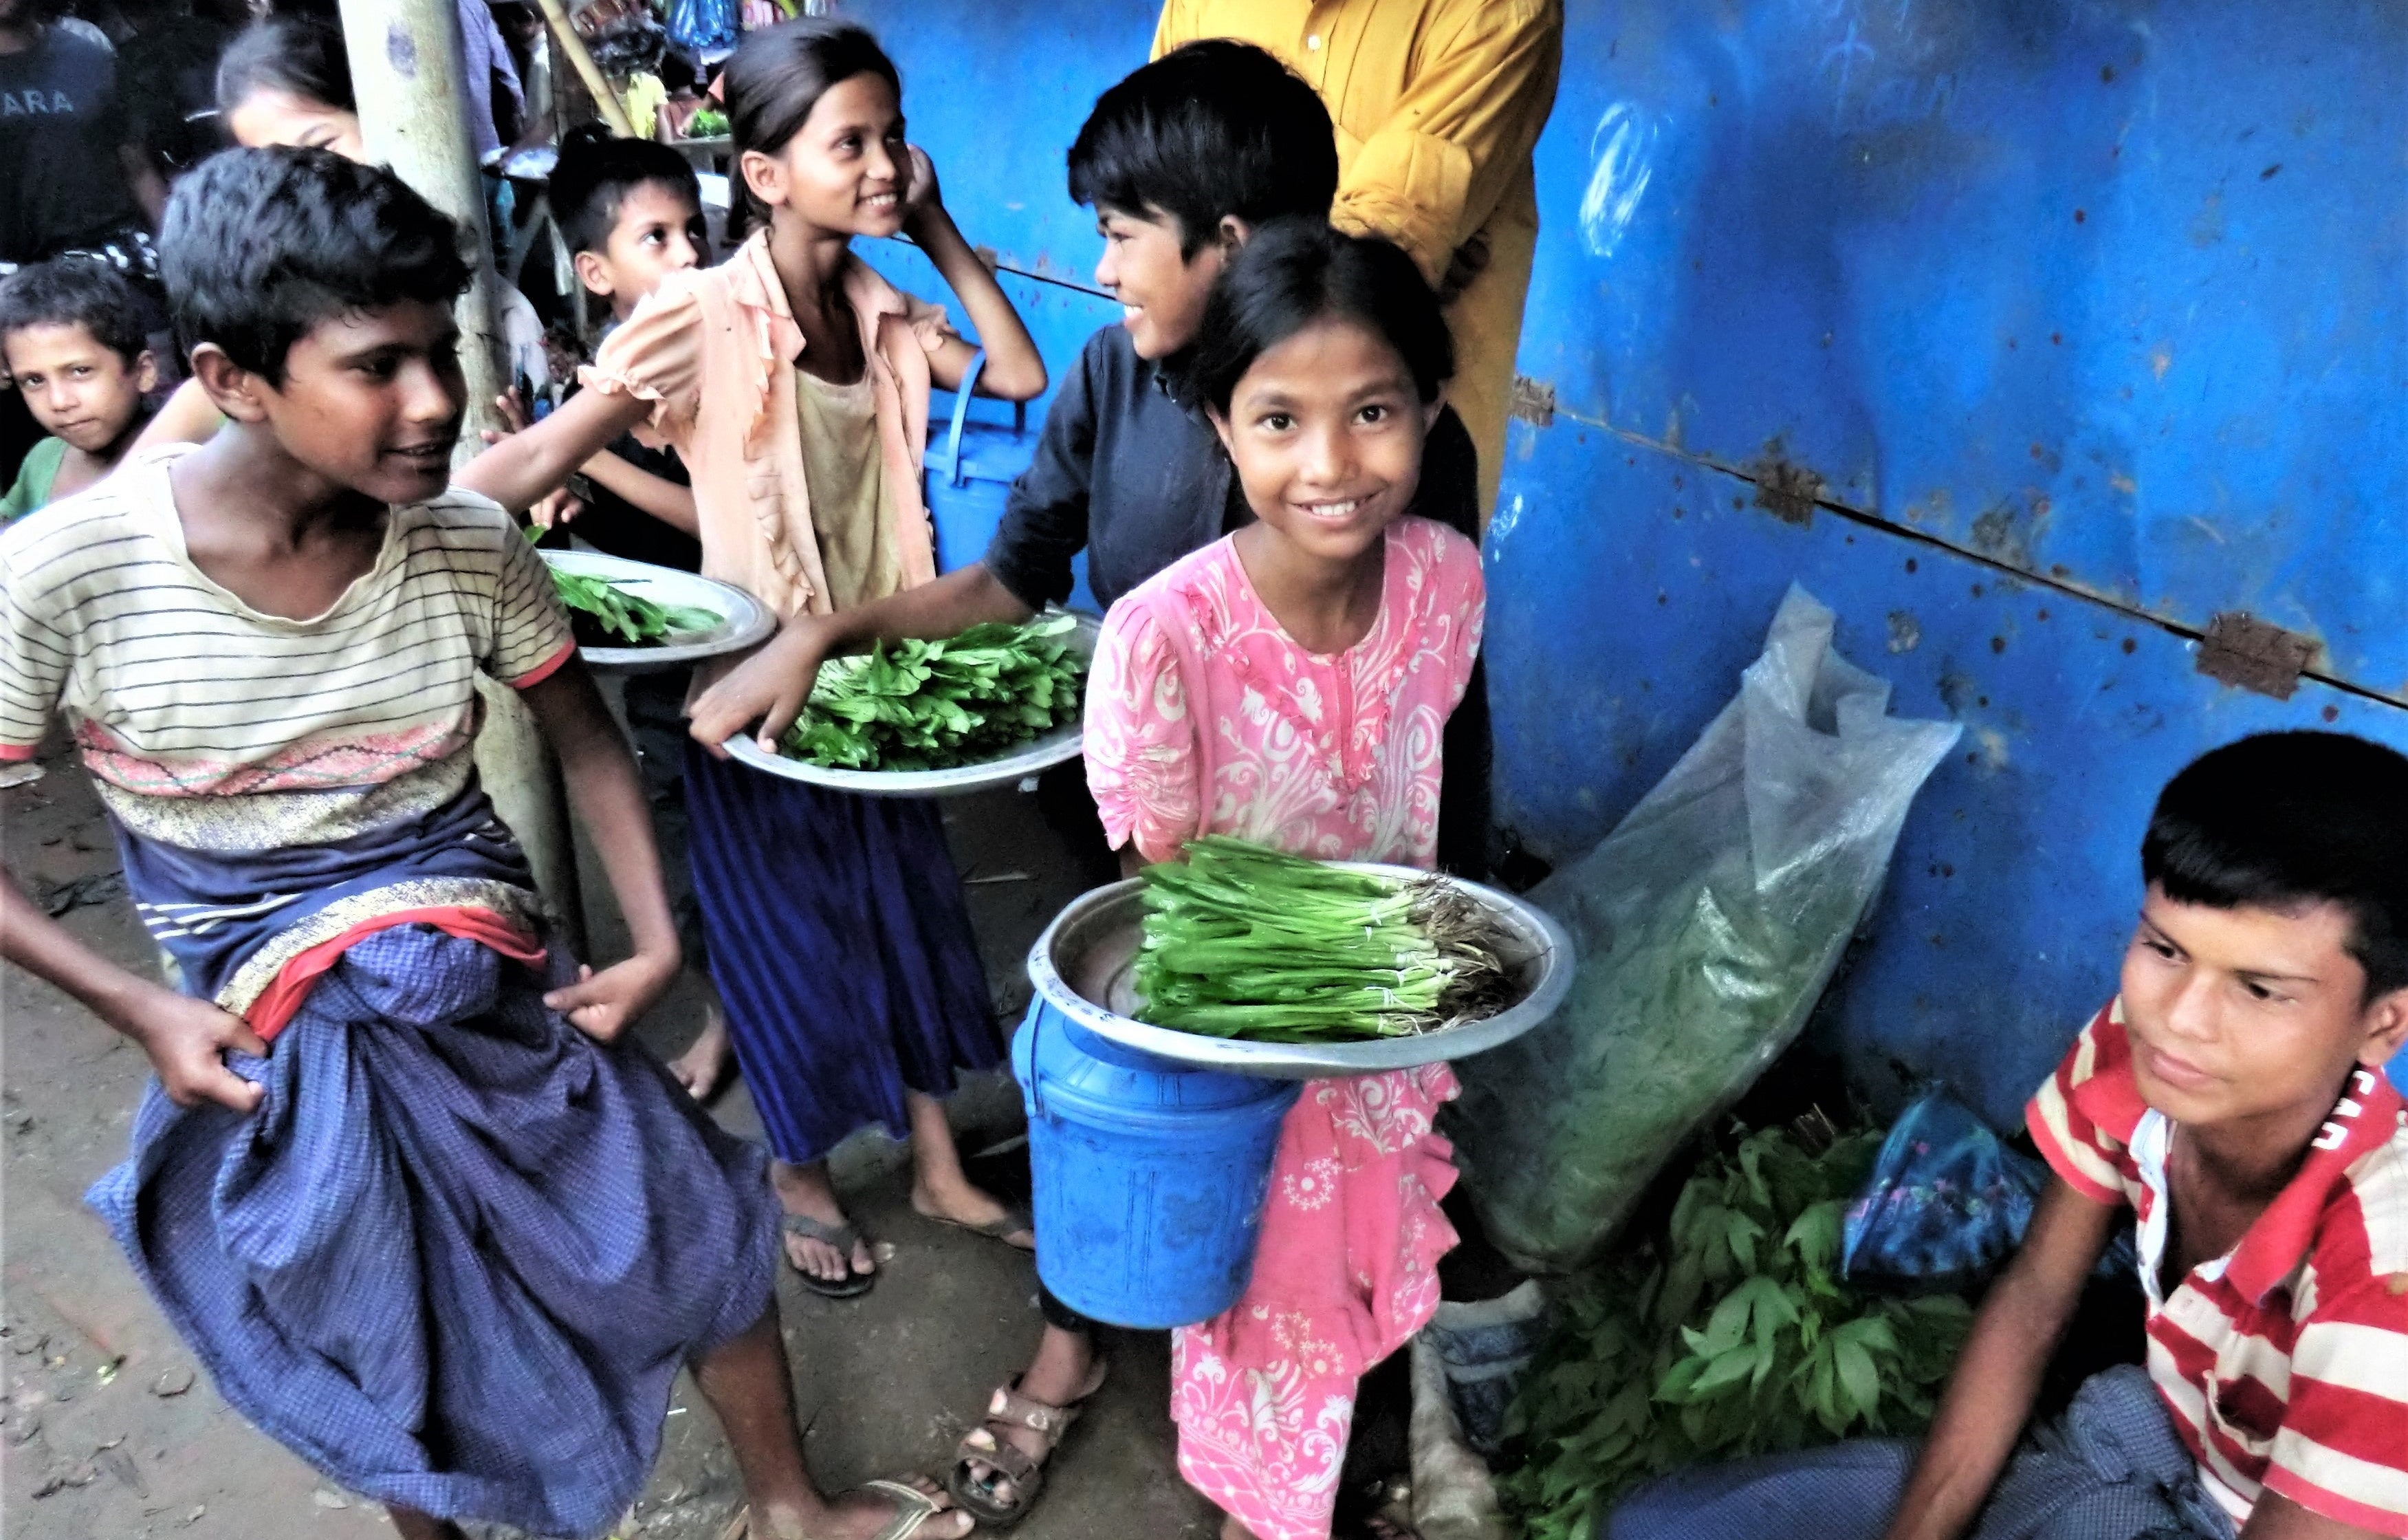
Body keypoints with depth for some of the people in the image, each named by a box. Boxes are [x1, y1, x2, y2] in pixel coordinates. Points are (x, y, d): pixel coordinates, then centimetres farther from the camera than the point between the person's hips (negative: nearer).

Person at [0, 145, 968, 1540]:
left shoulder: (470, 549, -14)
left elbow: (584, 733, 2)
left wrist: (656, 940, -7)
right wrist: (138, 1010, -15)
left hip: (498, 987, 2)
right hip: (277, 1044, -2)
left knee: (699, 1229, 11)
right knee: (380, 1354, 15)